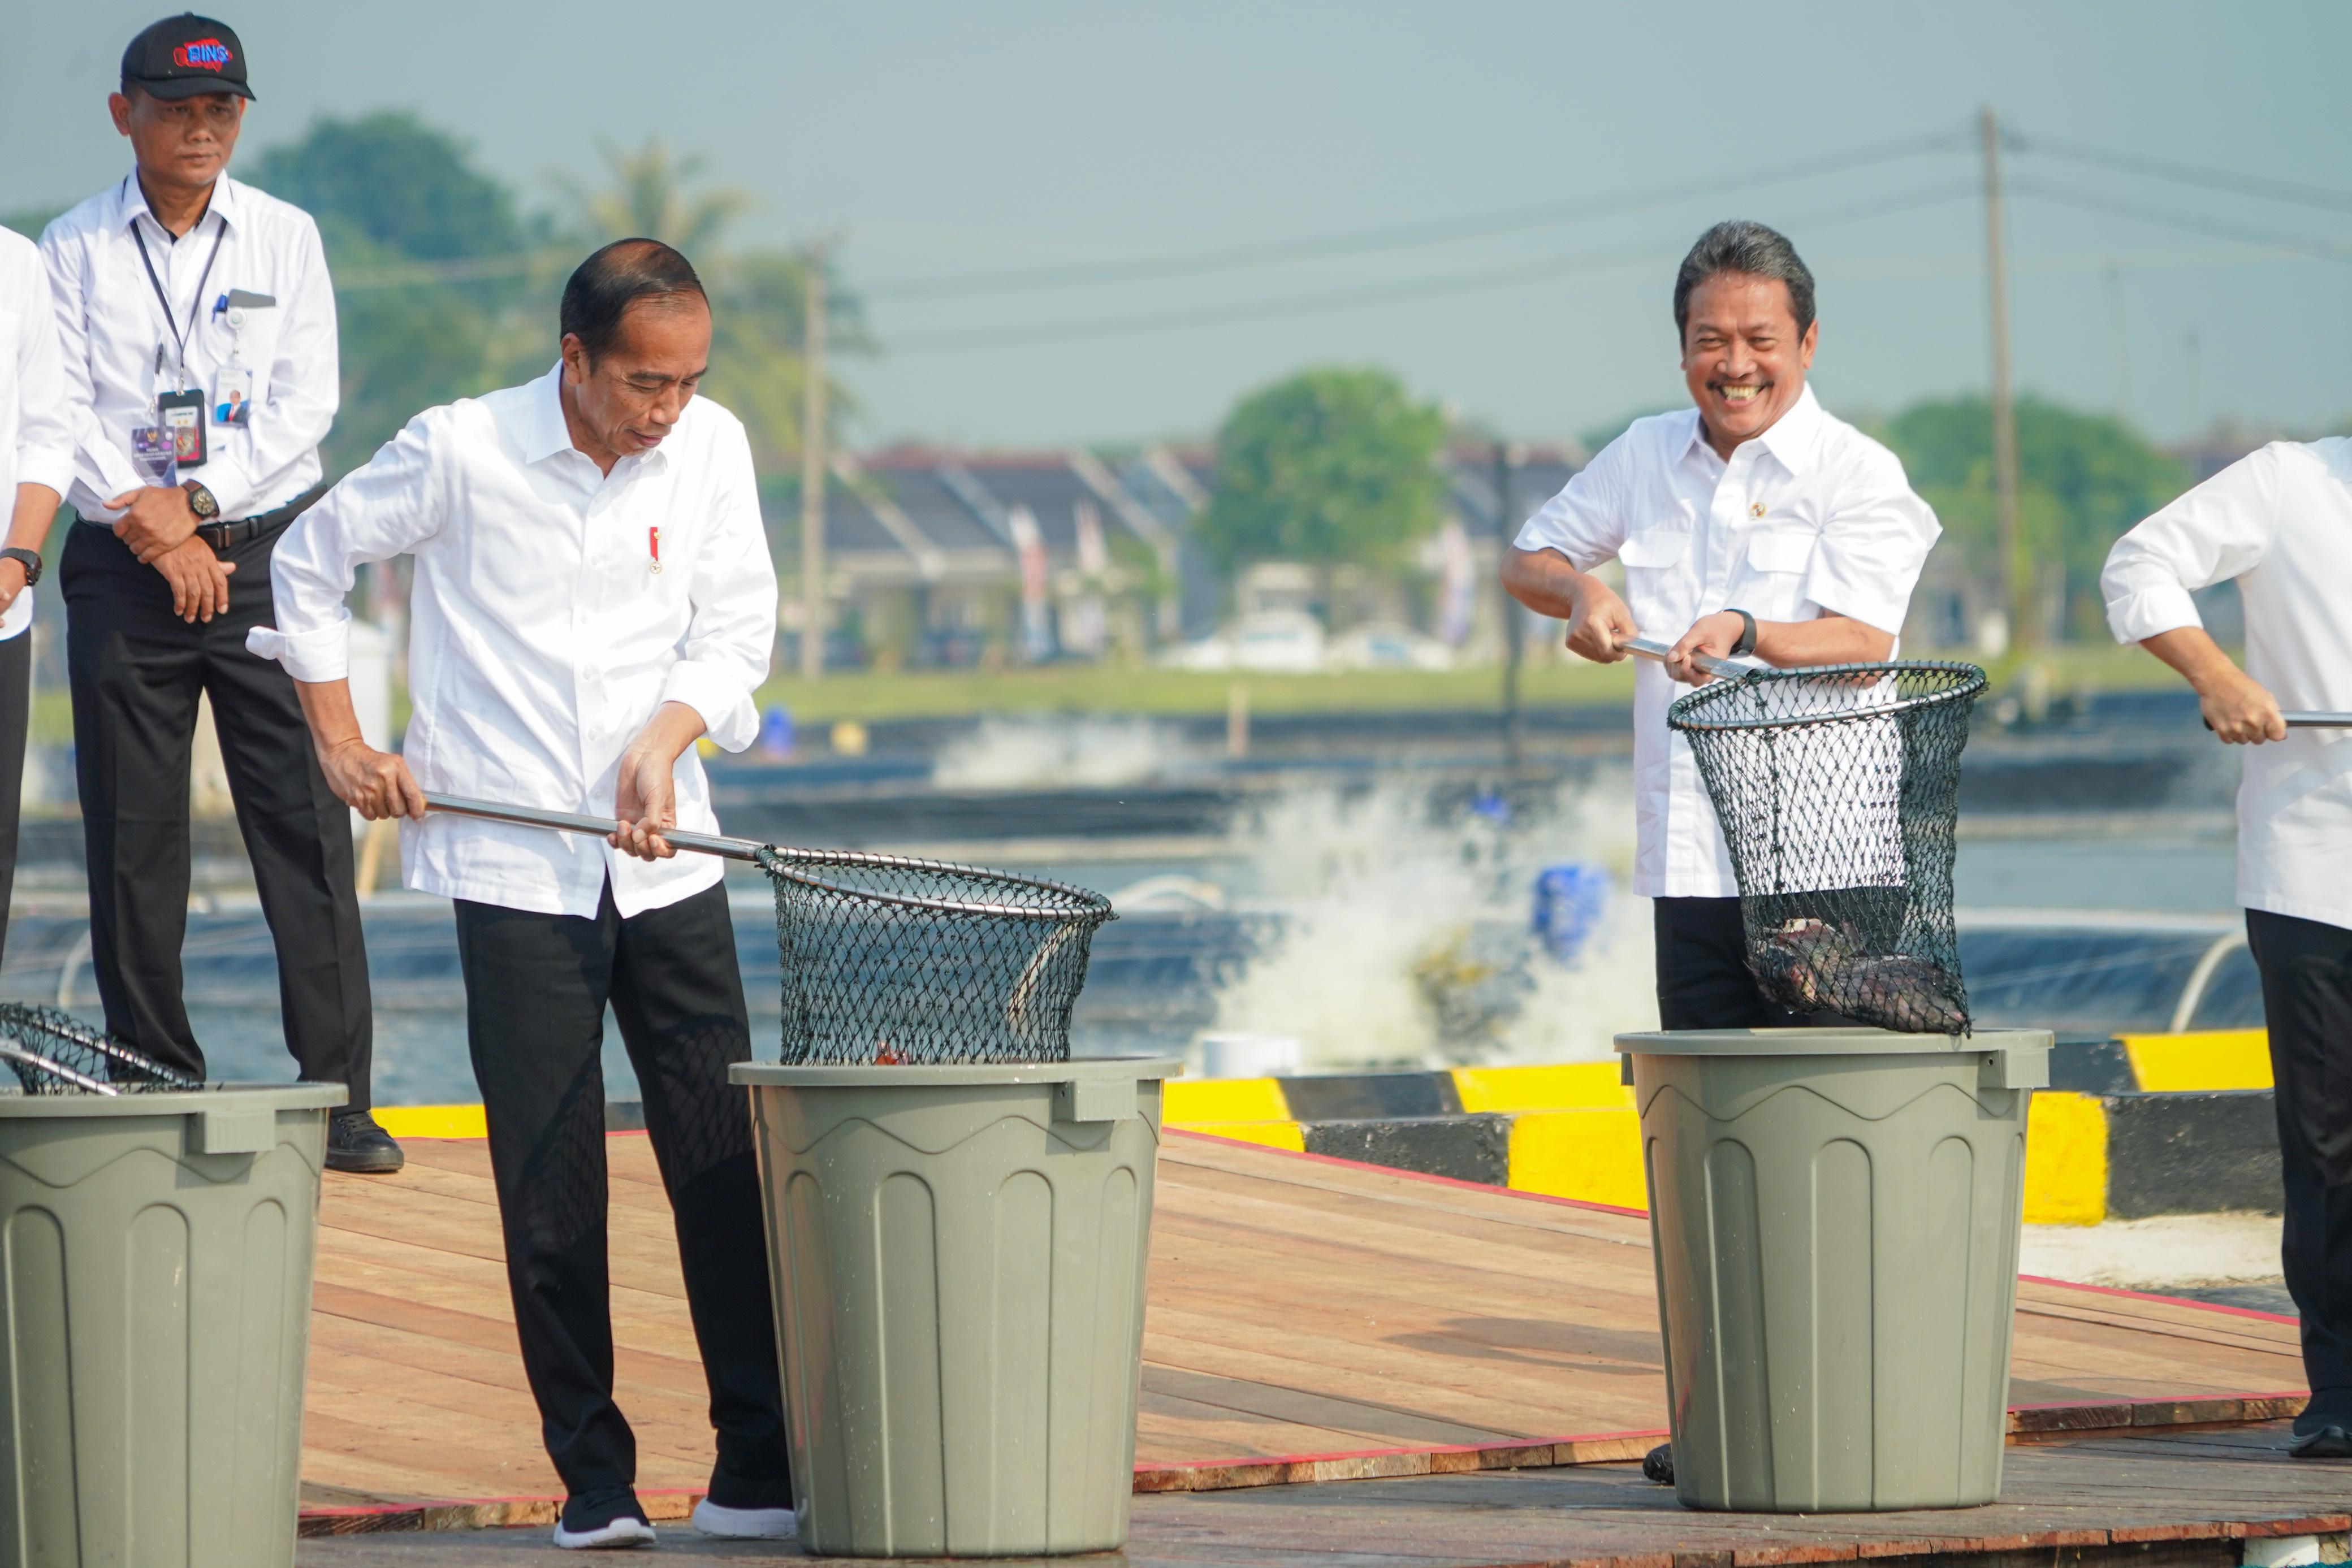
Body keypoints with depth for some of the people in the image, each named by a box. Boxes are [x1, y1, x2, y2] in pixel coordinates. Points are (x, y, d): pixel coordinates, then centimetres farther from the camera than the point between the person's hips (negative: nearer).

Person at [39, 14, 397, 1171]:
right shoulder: (72, 251, 5)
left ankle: (338, 1097, -6)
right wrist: (149, 523, -14)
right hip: (123, 564, 0)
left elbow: (307, 401, 0)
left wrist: (195, 500, -10)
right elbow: (63, 412, -2)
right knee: (132, 840, 0)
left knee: (304, 821, -6)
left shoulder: (286, 240, 7)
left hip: (264, 552, 0)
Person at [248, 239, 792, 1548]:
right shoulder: (461, 453, -7)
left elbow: (736, 631, 7)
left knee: (729, 1167, -1)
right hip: (513, 865, -3)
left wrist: (668, 737, -11)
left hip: (666, 858, 3)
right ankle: (593, 1479, 3)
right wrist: (343, 740, 2)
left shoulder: (712, 448, 2)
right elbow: (311, 562, 7)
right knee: (551, 1188, -3)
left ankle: (763, 1472, 2)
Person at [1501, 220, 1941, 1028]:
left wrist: (1745, 632, -32)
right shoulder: (1645, 458, 13)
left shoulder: (1860, 473, -2)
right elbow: (1527, 560, 26)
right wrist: (1582, 591, 3)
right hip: (1688, 863, 5)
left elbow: (1865, 645, -14)